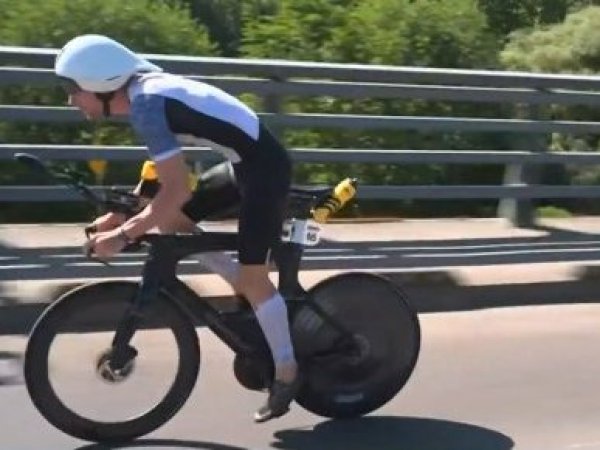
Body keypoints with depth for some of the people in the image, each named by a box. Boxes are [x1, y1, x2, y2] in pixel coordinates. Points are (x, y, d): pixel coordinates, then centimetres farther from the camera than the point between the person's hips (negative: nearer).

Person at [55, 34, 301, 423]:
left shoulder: (146, 106, -22)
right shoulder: (148, 87, 6)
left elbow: (176, 190, -26)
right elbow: (169, 169, 17)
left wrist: (123, 235, -21)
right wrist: (136, 216, 16)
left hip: (264, 167, -9)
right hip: (247, 161, 9)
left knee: (251, 276, -5)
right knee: (171, 223, 11)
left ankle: (287, 373, 10)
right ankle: (253, 295, 19)